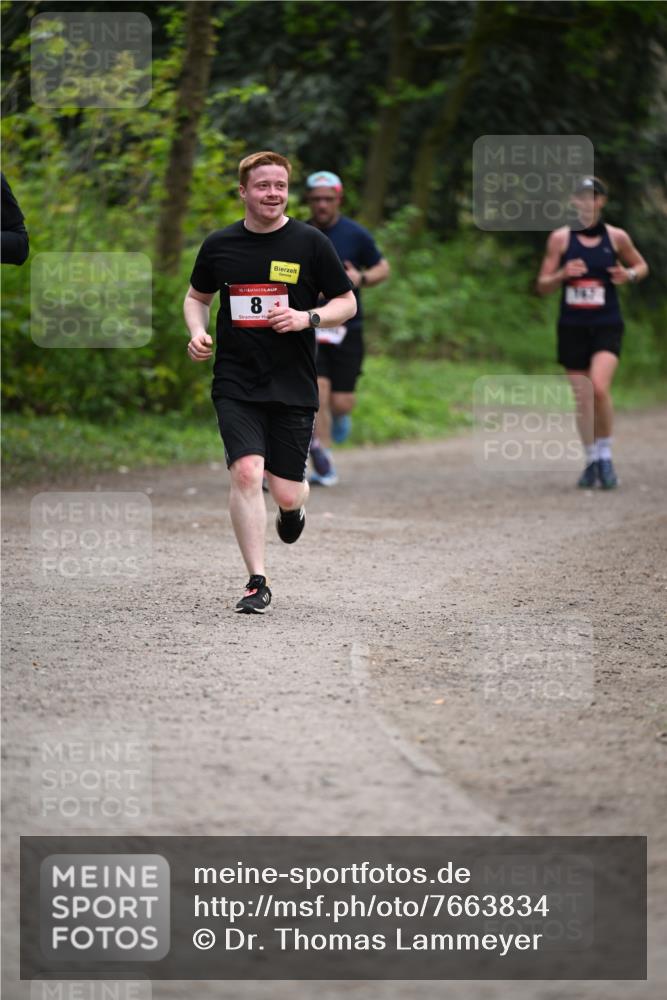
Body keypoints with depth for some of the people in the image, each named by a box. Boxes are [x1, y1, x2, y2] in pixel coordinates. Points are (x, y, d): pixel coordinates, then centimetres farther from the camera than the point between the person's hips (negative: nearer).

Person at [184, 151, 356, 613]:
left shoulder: (310, 243, -2)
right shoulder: (219, 245, 4)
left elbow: (347, 303, 4)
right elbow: (197, 297, 20)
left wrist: (307, 318, -14)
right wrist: (198, 332, 0)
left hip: (293, 384, -1)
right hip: (236, 386, 1)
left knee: (286, 492, 1)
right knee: (246, 472, -18)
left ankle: (294, 506, 41)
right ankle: (258, 581, -9)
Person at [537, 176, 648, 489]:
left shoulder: (616, 237, 1)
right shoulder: (560, 238, 1)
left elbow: (641, 265, 17)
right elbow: (542, 286, 4)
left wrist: (630, 274, -6)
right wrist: (562, 274, -17)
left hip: (606, 325, -2)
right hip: (572, 326, 2)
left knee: (599, 387, -21)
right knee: (581, 399, 4)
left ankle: (605, 454, -6)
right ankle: (592, 460, 19)